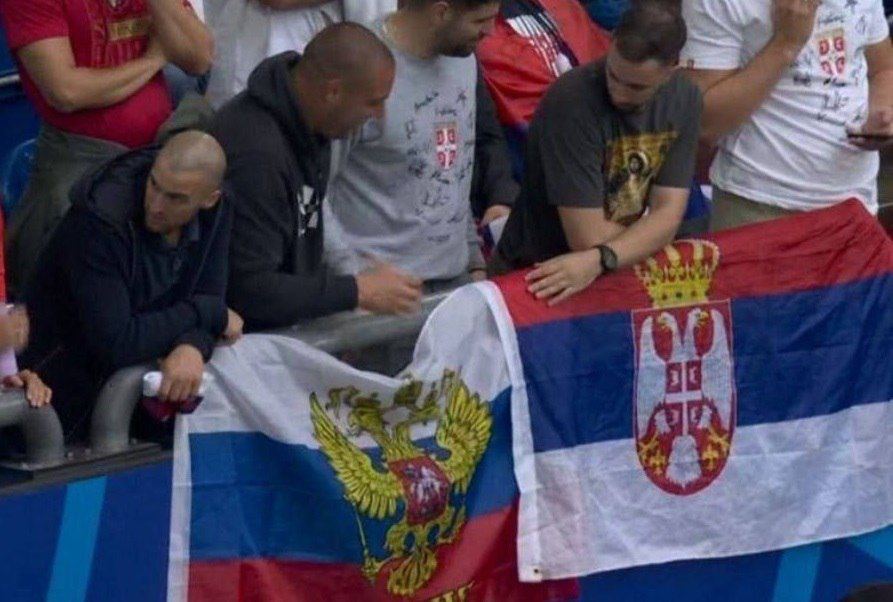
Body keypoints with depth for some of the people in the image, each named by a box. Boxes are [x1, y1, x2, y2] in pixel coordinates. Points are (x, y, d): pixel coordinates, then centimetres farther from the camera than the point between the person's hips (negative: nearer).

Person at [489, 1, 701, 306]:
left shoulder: (683, 98, -3)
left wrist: (600, 260, -23)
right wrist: (647, 233, -3)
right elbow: (589, 239, -20)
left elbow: (668, 215, -8)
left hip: (615, 274, 5)